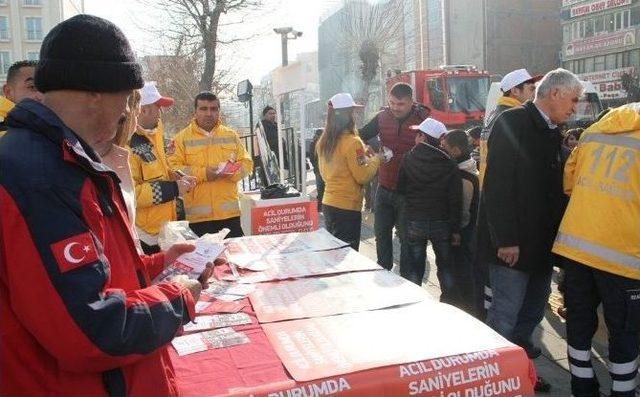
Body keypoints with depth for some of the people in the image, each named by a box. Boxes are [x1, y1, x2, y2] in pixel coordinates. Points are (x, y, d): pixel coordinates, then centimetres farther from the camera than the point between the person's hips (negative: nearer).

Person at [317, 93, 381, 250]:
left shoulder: (323, 142, 6)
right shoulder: (352, 142, -16)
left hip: (328, 203, 7)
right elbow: (362, 177, -14)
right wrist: (375, 160, 2)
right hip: (347, 207, -7)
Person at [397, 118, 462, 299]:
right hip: (442, 223, 1)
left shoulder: (408, 160, -7)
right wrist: (455, 229, -1)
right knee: (445, 266, 16)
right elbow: (455, 199, -7)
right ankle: (450, 304, 23)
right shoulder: (449, 164, -6)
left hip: (414, 222, -1)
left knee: (414, 268, 9)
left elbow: (401, 189, -1)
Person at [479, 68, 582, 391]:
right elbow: (497, 185, -19)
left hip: (543, 242, 9)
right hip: (513, 243, -8)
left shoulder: (553, 131, 14)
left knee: (534, 310, 16)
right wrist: (505, 240, -21)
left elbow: (554, 185, 18)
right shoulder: (512, 122, -12)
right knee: (505, 314, -2)